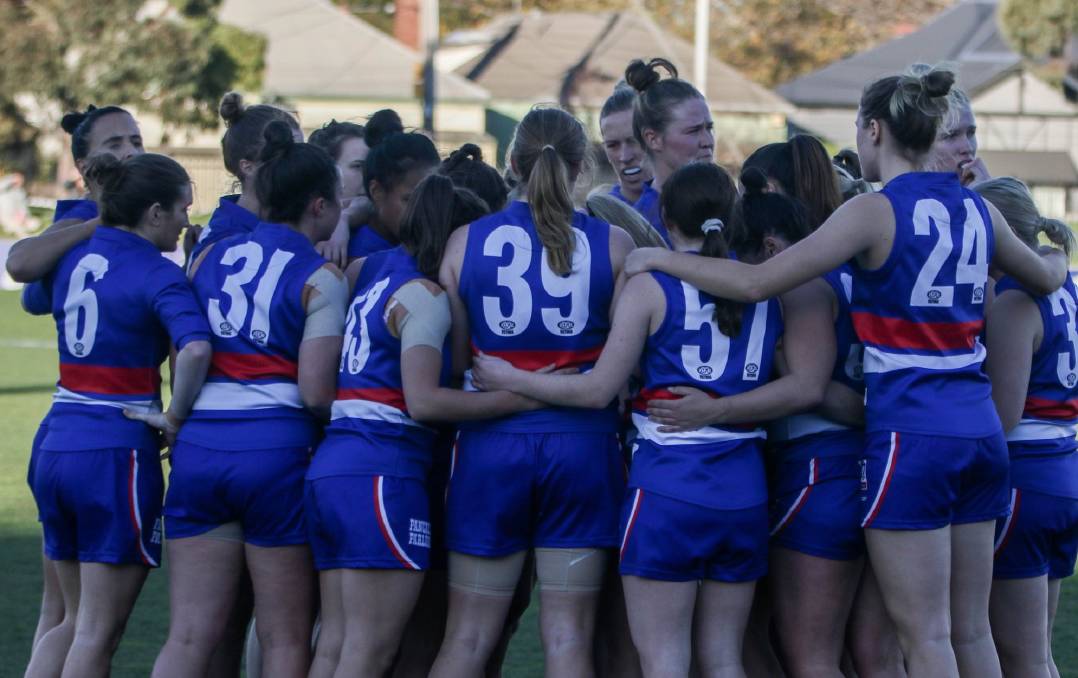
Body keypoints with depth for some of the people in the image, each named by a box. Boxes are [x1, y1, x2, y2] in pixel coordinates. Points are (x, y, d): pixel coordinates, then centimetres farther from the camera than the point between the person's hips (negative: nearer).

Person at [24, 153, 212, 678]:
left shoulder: (71, 258, 10)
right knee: (98, 633, 0)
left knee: (76, 621, 18)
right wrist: (176, 416, -15)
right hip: (118, 452, -7)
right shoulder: (156, 274, -11)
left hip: (57, 444, 7)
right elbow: (195, 348, -28)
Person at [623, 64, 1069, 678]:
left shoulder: (876, 212, -10)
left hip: (910, 431, -7)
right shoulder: (976, 209, 9)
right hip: (980, 429, 7)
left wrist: (659, 258, -3)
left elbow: (755, 283, -16)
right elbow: (1046, 277, 29)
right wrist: (1057, 258, 53)